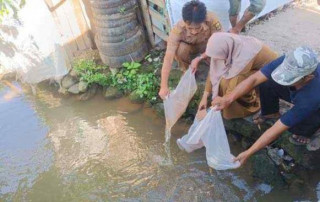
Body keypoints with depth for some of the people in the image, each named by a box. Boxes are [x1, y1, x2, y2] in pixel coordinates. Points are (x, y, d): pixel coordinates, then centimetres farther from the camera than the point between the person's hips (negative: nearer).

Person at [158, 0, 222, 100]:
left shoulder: (212, 20, -37)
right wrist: (164, 87, -44)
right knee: (180, 49, -33)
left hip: (207, 45, 1)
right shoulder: (178, 30, -37)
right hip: (189, 46, 0)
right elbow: (168, 59, -39)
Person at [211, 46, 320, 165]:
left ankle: (304, 132, 3)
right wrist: (228, 98, -46)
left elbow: (277, 130, -40)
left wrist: (248, 153, -36)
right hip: (295, 93, 4)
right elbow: (254, 79, -32)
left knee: (293, 122, -35)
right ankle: (271, 112, 9)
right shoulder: (288, 62, -35)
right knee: (266, 82, -22)